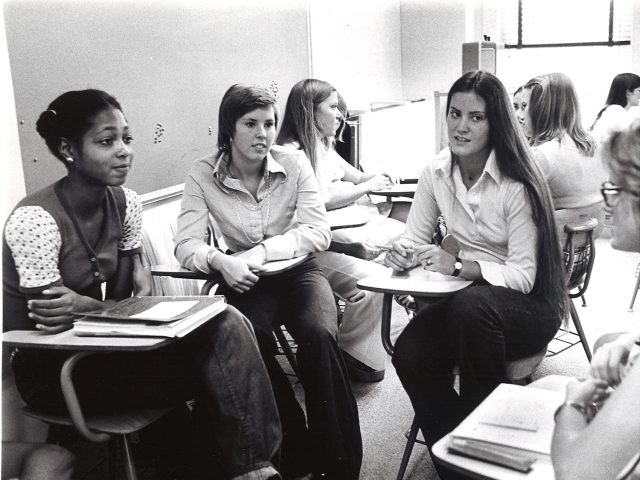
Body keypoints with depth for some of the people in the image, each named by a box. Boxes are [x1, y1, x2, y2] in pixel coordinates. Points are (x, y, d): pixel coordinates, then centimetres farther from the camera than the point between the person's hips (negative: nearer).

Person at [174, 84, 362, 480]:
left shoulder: (294, 164, -5)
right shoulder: (203, 175, -6)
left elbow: (319, 232, -11)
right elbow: (186, 245, -10)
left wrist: (262, 250, -24)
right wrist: (221, 260, -32)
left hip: (298, 272, 0)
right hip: (245, 282, 0)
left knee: (318, 337, -30)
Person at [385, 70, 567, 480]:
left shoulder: (516, 184, -19)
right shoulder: (437, 172, -3)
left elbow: (523, 276, -20)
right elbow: (416, 237, 4)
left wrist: (458, 266, -33)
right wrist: (402, 252, -20)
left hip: (527, 304, -5)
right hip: (464, 298, 5)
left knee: (470, 306, -38)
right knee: (409, 354, -23)